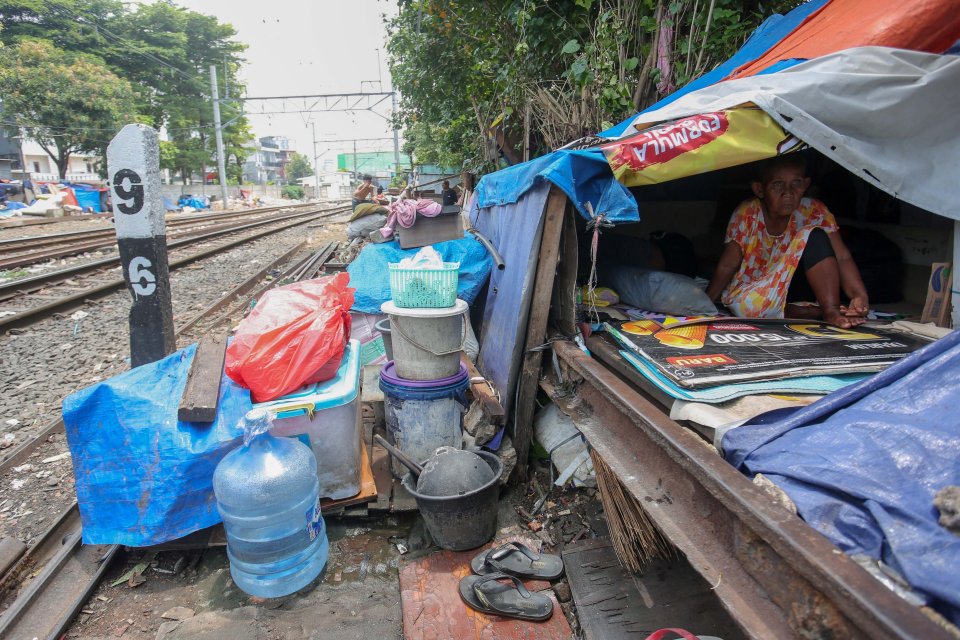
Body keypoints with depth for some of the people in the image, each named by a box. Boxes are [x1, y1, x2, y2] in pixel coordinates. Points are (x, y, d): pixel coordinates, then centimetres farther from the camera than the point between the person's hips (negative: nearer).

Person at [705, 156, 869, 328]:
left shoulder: (815, 212, -13)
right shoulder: (746, 215, -16)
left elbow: (842, 257, -19)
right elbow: (727, 265, -11)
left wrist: (860, 296, -36)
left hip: (795, 287, 1)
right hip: (754, 290, 0)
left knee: (814, 236, -24)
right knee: (744, 305, -38)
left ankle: (831, 310, -27)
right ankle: (812, 312, -21)